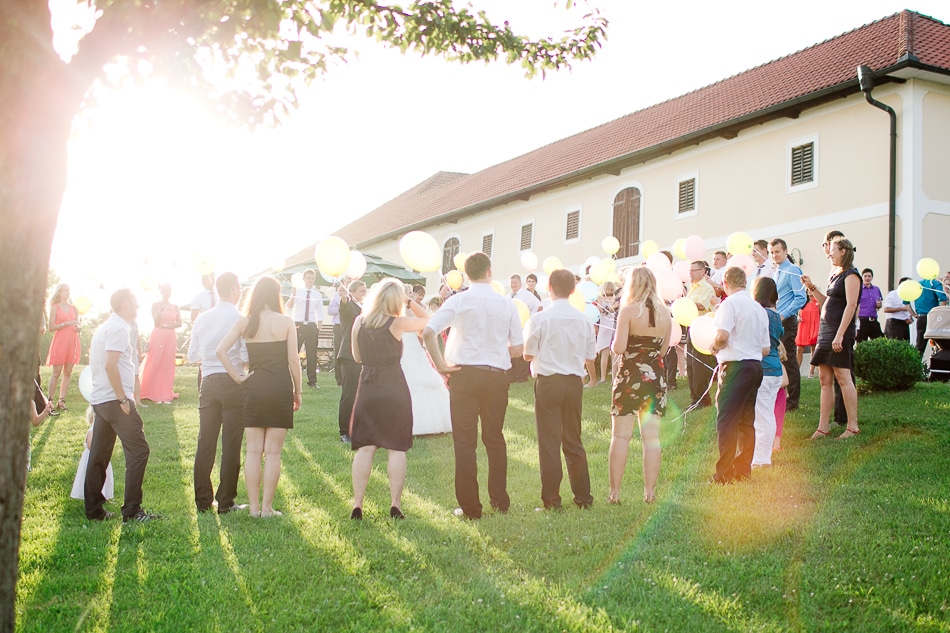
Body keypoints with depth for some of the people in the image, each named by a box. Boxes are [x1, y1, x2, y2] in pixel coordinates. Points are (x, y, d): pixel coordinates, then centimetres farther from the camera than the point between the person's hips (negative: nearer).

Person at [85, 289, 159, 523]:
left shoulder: (104, 327, 18)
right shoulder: (119, 328, -12)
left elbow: (93, 358, 23)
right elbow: (110, 365, -22)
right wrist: (123, 399, -19)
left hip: (99, 399, 10)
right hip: (115, 399, -10)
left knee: (98, 455, 11)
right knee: (138, 451, -7)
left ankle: (94, 509, 17)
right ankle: (132, 511, -8)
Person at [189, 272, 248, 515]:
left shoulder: (203, 318, 5)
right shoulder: (240, 318, -10)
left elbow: (192, 355, 9)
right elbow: (247, 357, -15)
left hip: (208, 383, 5)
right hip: (233, 384, -4)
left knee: (205, 443, 10)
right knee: (231, 445, 2)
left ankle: (203, 501, 17)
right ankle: (225, 502, 6)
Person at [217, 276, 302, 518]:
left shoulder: (244, 322, 2)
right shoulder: (285, 321, -5)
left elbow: (220, 350, -7)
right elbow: (293, 360, -5)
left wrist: (238, 377, 0)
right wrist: (298, 391, 4)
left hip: (254, 388, 2)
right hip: (280, 388, -2)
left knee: (253, 451, 9)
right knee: (273, 452, 4)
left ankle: (253, 506, 12)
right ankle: (267, 507, 7)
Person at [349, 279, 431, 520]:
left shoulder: (359, 322, 3)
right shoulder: (397, 323, -9)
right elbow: (428, 320, 6)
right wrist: (411, 302, 9)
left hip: (367, 389, 3)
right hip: (394, 389, -3)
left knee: (364, 448, 7)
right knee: (397, 449, 5)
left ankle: (357, 505, 5)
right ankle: (395, 506, 5)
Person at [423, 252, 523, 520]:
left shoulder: (458, 301, -4)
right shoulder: (507, 304, 1)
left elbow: (428, 332, -15)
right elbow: (518, 349, 3)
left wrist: (440, 365, -7)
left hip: (464, 374, -2)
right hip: (497, 376, 2)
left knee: (465, 442, 5)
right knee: (495, 439, 16)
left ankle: (470, 507, 8)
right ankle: (500, 501, 25)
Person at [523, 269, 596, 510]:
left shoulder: (539, 319, -10)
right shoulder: (584, 320, 0)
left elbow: (528, 355, -6)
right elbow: (590, 355, 6)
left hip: (548, 383, -4)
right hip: (574, 383, 4)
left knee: (549, 442, 3)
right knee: (574, 441, 14)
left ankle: (552, 499, 6)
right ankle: (583, 497, 18)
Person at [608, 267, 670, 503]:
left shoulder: (628, 310, -9)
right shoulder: (665, 313, 6)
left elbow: (618, 348, -16)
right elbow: (663, 350, 12)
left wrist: (614, 343, 5)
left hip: (629, 376, -4)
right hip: (656, 377, 4)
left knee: (620, 436, 0)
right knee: (651, 437, 6)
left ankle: (614, 492, 1)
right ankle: (650, 492, 8)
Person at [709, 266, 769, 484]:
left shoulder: (730, 303, -8)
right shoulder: (759, 308, 15)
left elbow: (722, 335, -22)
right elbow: (765, 349, 16)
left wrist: (714, 348, -2)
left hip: (735, 366, -8)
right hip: (756, 366, 8)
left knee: (727, 420, -5)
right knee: (746, 421, 12)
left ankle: (724, 474, -6)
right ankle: (743, 470, 17)